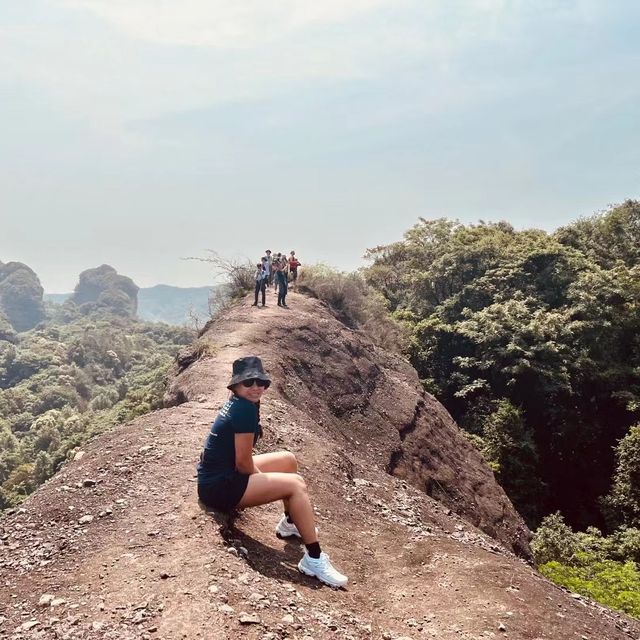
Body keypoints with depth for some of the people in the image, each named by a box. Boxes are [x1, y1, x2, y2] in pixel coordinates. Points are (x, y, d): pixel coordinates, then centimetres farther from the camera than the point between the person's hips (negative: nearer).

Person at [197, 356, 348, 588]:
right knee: (296, 485, -17)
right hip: (219, 488, -10)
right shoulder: (245, 409, -20)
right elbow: (243, 463, -17)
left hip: (220, 474, 10)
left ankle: (290, 523, 28)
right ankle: (314, 559, -15)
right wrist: (268, 480, -2)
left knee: (289, 460, 15)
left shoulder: (235, 404, 9)